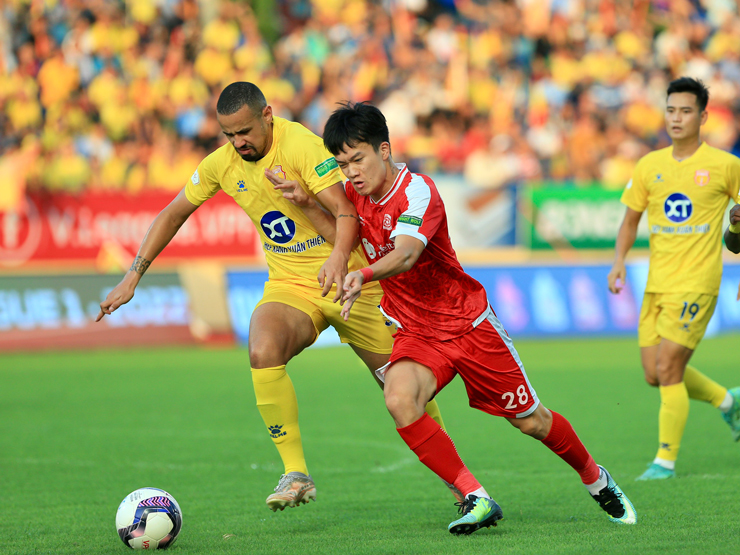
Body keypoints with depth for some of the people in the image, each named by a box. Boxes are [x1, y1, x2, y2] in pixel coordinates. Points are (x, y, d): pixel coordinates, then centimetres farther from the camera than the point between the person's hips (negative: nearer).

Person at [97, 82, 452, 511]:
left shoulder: (301, 145, -22)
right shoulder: (221, 165, -3)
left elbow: (347, 211, -32)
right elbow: (174, 214, 11)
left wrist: (340, 256, -52)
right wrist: (134, 276, 4)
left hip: (349, 282, -4)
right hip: (288, 286, 4)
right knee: (263, 352, -28)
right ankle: (296, 474, -21)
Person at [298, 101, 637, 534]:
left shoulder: (417, 191, -23)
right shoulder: (356, 194, -2)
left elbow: (405, 255, -41)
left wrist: (364, 277, -62)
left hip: (469, 323, -5)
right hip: (415, 333, 5)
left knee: (531, 421, 6)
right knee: (399, 400, -28)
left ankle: (597, 481, 35)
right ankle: (475, 499, -24)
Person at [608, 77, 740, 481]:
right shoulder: (649, 166, 7)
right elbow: (630, 220, 15)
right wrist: (619, 260, -1)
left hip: (696, 284, -6)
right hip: (657, 282, 6)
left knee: (668, 369, -13)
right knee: (654, 375, 7)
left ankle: (666, 460, -3)